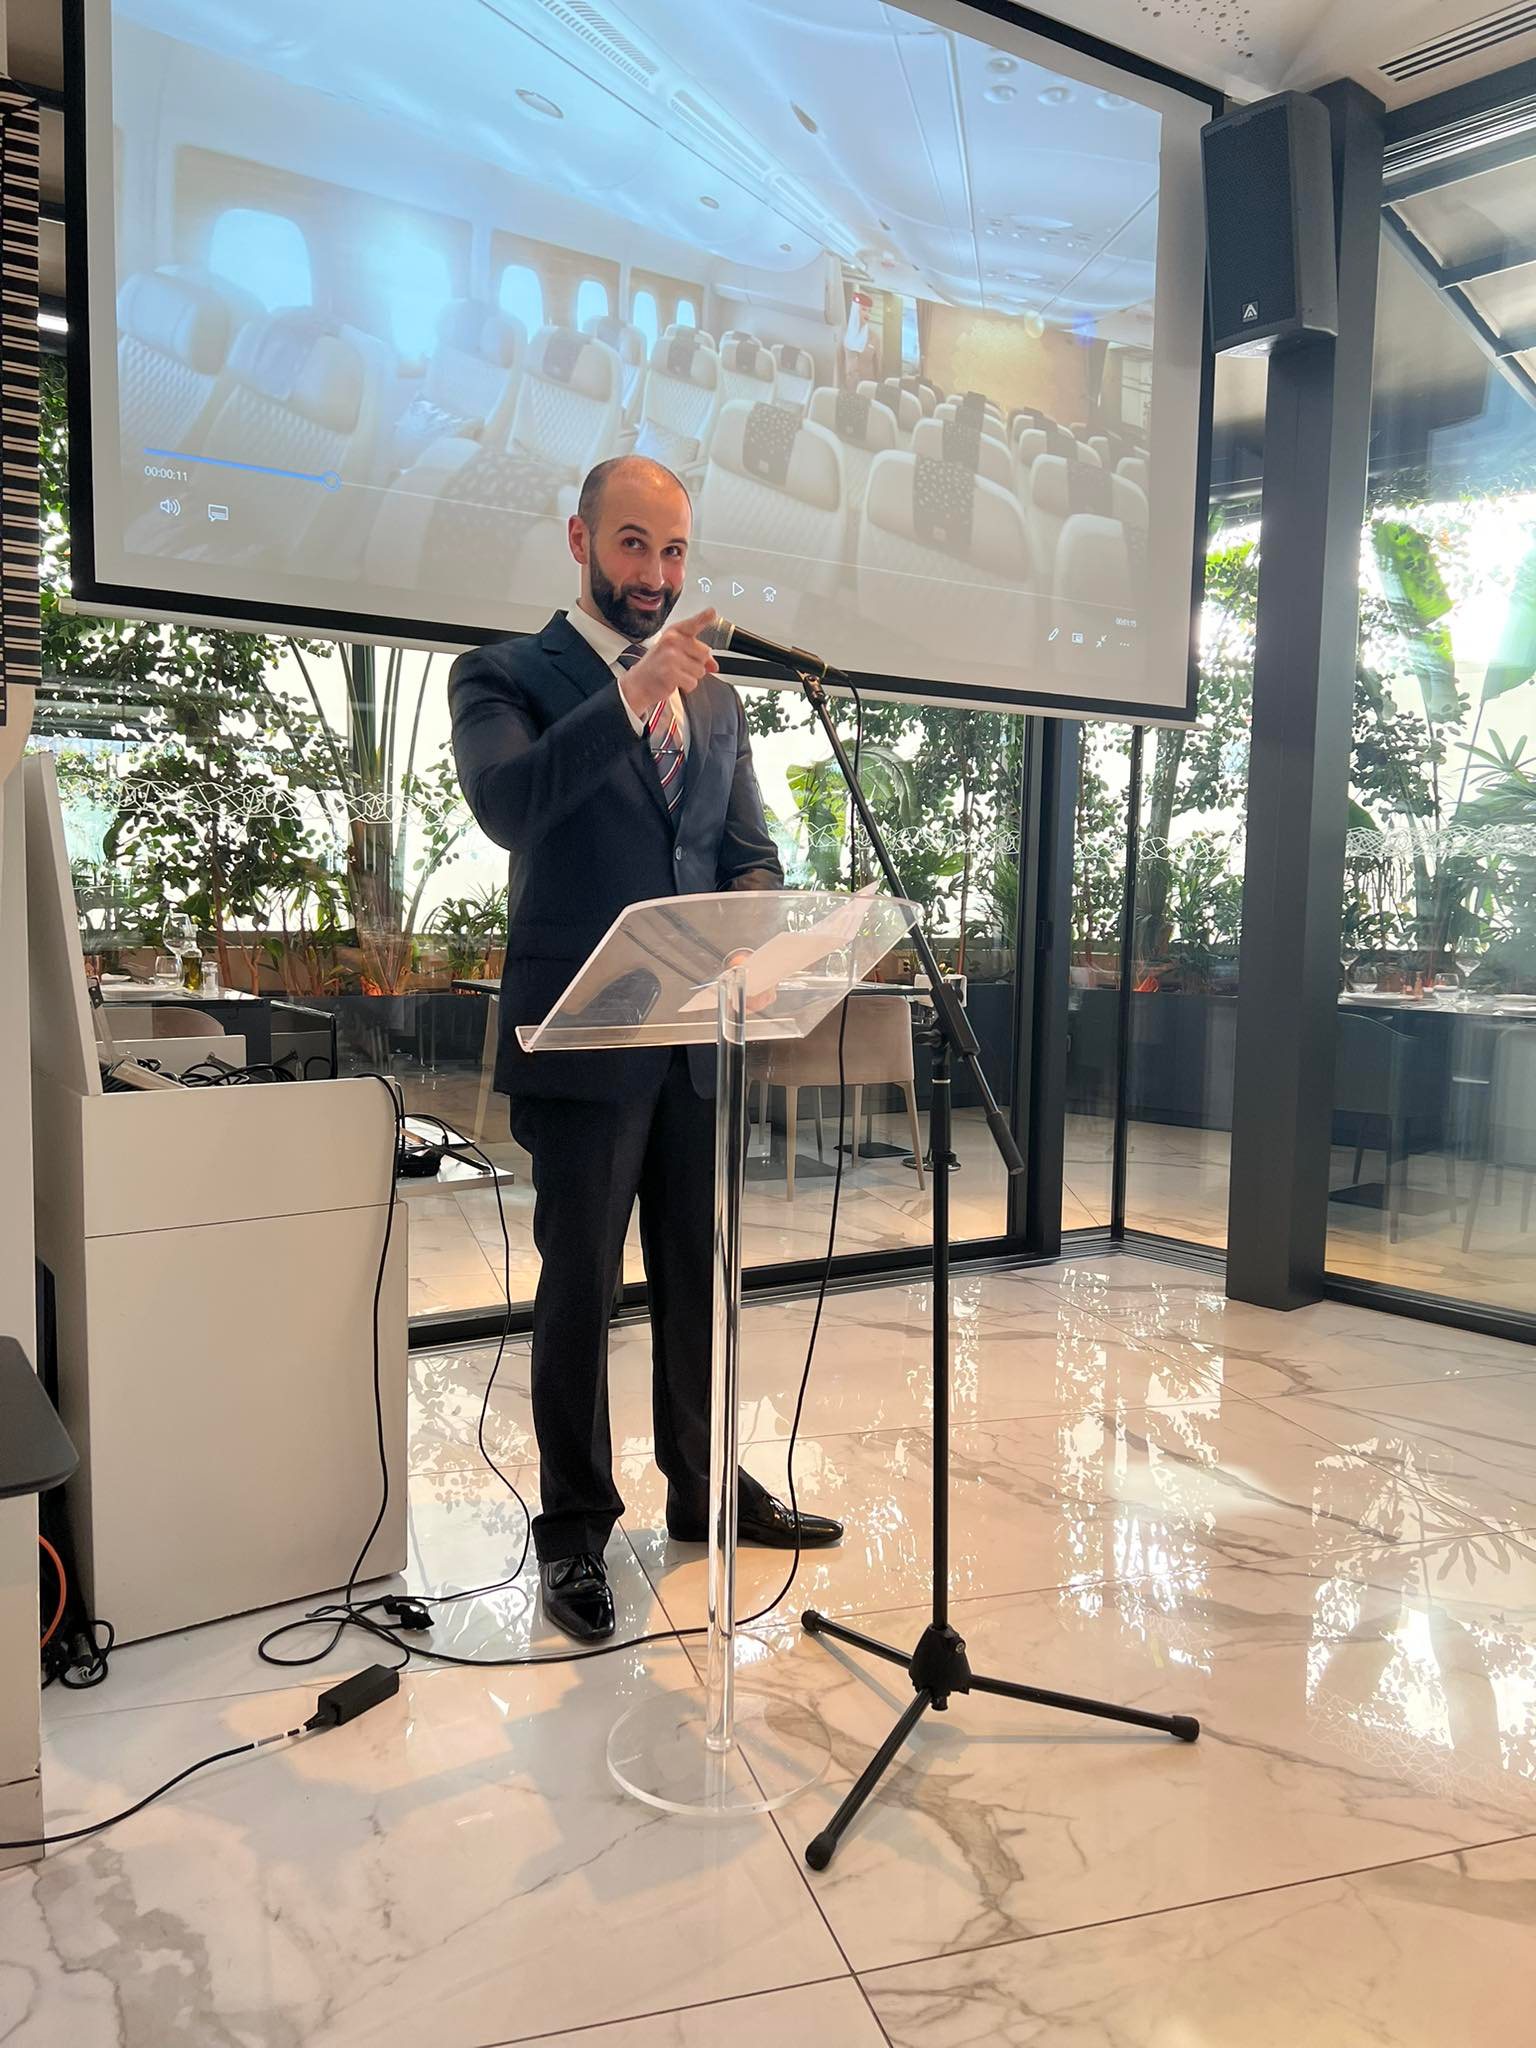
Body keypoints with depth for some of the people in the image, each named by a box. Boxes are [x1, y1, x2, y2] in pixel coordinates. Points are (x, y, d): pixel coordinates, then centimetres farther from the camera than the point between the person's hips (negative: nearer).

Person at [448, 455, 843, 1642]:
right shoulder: (509, 677, -2)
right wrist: (632, 696, -29)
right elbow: (506, 805, -21)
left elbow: (751, 853, 15)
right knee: (582, 1285, 3)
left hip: (697, 1033, 5)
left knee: (697, 1274, 14)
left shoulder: (716, 699, 15)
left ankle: (703, 1488, 31)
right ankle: (574, 1531, 18)